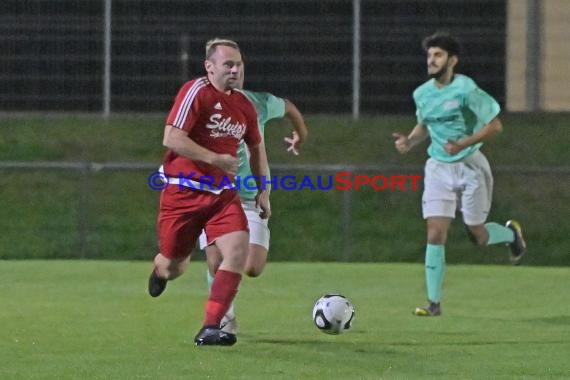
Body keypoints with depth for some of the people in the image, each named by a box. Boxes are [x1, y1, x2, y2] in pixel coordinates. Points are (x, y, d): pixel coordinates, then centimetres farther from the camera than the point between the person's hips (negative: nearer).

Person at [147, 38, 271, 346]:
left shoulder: (244, 106, 7)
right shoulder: (197, 92, -13)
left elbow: (256, 147, 23)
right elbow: (171, 138, -20)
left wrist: (263, 192, 16)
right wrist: (216, 159, -22)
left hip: (222, 193, 5)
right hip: (183, 190, -5)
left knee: (238, 251, -19)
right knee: (174, 266, 6)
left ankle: (210, 328, -16)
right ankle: (160, 271, 48)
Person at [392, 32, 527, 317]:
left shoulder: (465, 90, -16)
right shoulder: (422, 94, 2)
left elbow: (495, 125, -13)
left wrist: (463, 143, -23)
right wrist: (409, 141, 0)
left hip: (469, 166, -4)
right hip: (438, 168, 4)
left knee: (478, 235, 5)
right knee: (435, 235, -8)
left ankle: (511, 234, 40)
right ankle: (434, 302, -5)